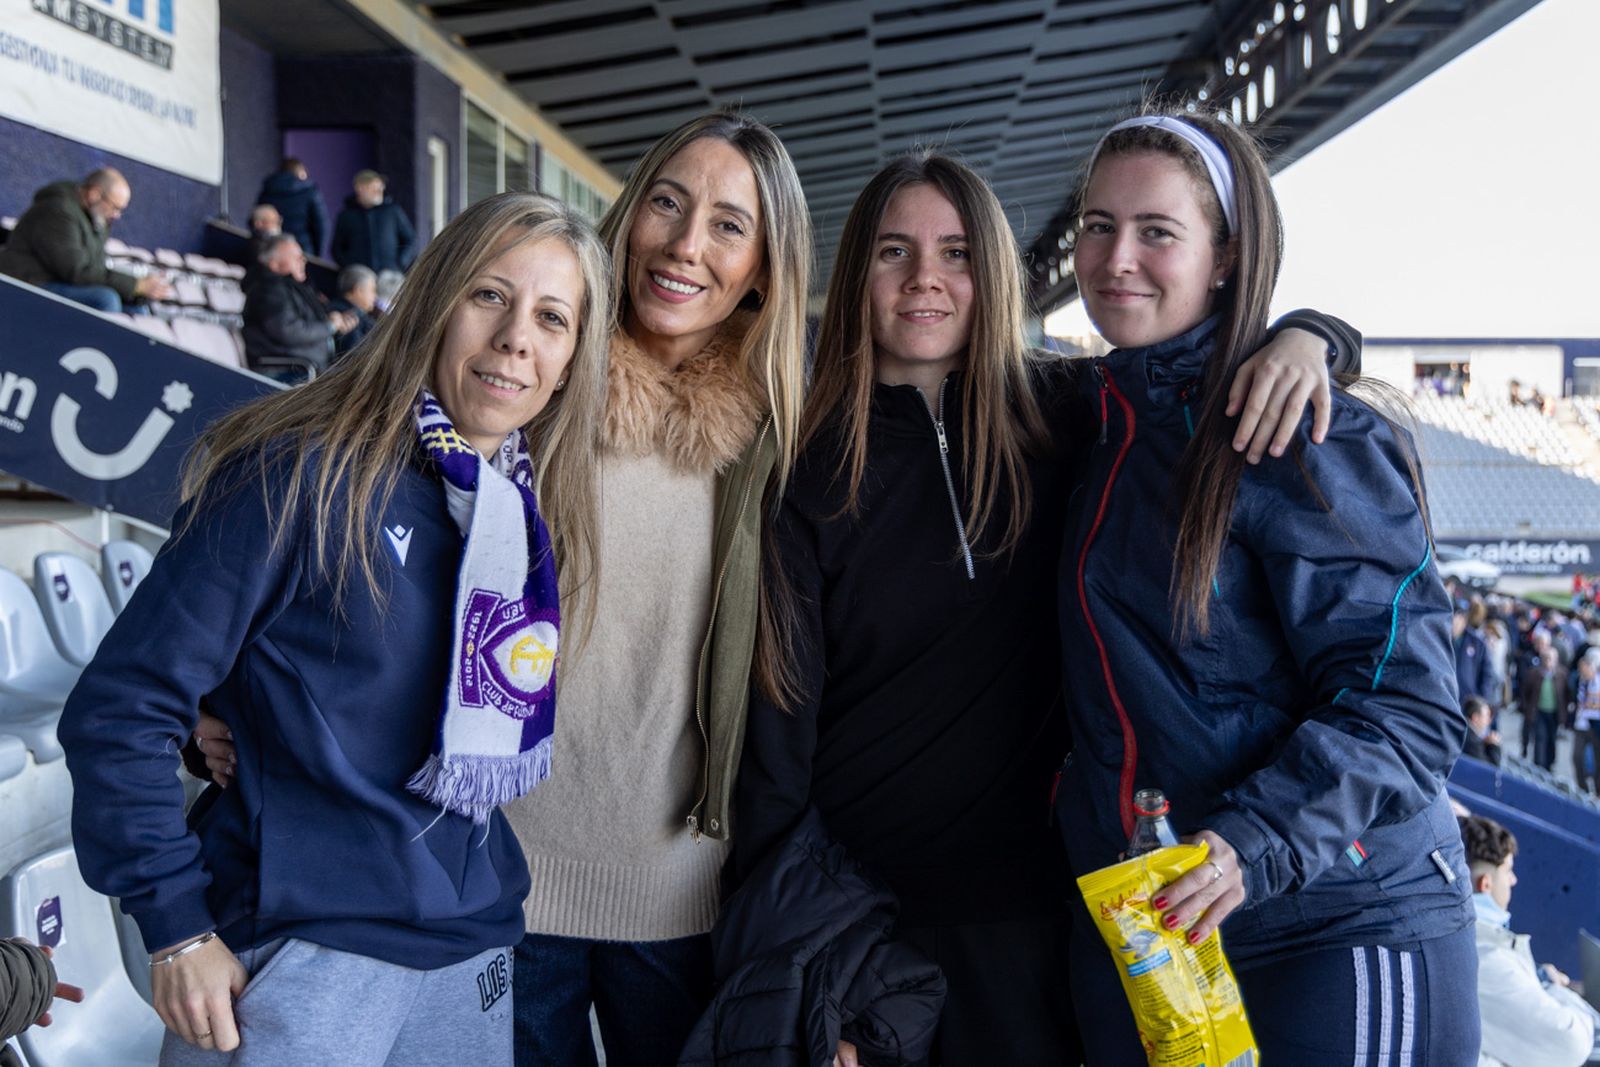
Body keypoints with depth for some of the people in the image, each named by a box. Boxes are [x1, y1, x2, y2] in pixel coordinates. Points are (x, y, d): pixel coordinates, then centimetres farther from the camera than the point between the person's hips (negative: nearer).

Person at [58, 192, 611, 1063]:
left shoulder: (546, 512, 5)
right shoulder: (300, 474, -13)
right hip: (301, 953, -6)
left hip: (472, 957, 6)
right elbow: (121, 709, -13)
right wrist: (176, 925, -13)